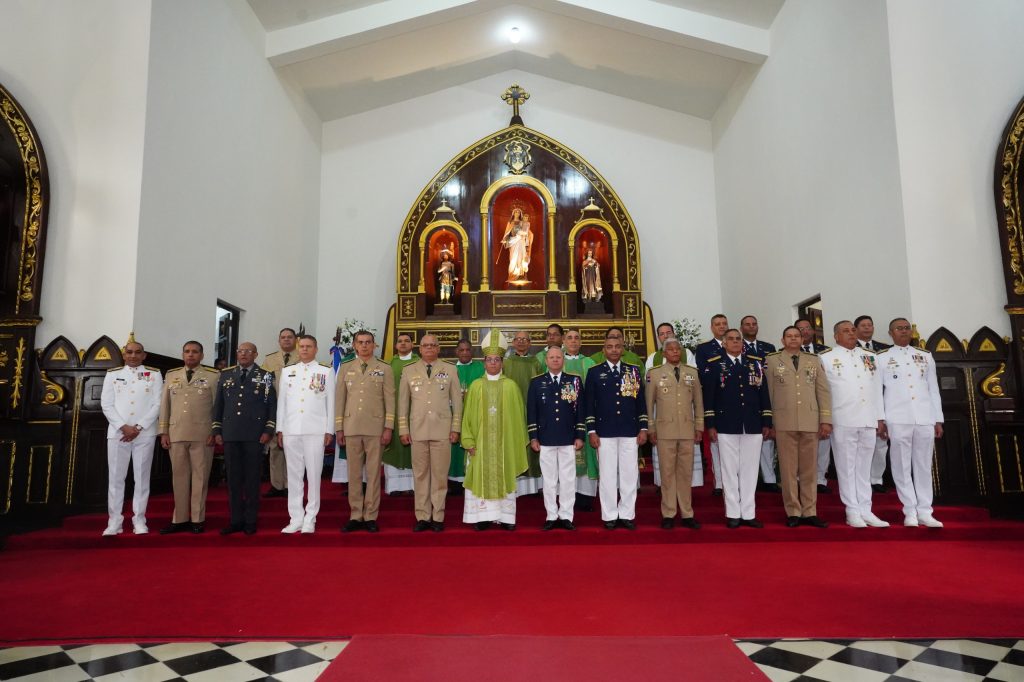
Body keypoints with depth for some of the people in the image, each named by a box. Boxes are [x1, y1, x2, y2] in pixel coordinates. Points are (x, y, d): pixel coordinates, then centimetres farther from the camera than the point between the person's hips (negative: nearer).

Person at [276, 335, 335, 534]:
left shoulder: (326, 371, 5)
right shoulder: (287, 371, 13)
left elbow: (330, 402, 2)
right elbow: (281, 401, 13)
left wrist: (329, 430, -2)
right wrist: (279, 429, 7)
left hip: (315, 430, -3)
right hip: (291, 430, 3)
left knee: (314, 474, 0)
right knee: (294, 475, 5)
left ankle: (310, 519, 8)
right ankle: (296, 518, 12)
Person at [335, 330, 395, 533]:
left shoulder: (384, 369, 4)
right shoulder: (345, 368, 9)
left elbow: (390, 400, 1)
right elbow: (339, 399, 9)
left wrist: (389, 427, -5)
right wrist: (338, 428, 5)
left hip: (375, 427, -2)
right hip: (351, 427, 2)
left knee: (373, 473, 2)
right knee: (354, 473, 6)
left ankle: (370, 516, 9)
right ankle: (355, 516, 13)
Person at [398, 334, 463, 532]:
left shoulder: (450, 370, 5)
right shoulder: (409, 371, 8)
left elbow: (457, 400, 6)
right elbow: (403, 402, 9)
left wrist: (456, 428, 1)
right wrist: (403, 429, 5)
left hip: (442, 430, -1)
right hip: (418, 430, 1)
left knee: (440, 475, 2)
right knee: (420, 474, 5)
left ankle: (438, 517, 10)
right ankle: (422, 517, 13)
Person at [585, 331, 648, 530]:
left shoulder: (634, 370, 8)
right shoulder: (594, 372, 3)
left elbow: (641, 402, 9)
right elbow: (590, 404, 2)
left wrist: (643, 428, 3)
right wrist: (591, 431, -3)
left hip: (630, 431, 2)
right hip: (604, 432, -1)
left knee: (629, 474, 5)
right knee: (607, 474, 3)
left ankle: (627, 514, 16)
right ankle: (609, 516, 13)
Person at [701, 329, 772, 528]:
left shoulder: (756, 363, 10)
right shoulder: (714, 364, 2)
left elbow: (764, 393, 9)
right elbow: (708, 396, -1)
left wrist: (767, 422, 5)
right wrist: (710, 424, -6)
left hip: (753, 426, 3)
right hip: (726, 426, -2)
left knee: (749, 470, 6)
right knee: (730, 470, 3)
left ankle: (748, 514, 14)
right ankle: (733, 514, 11)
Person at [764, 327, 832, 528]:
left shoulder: (813, 360, 12)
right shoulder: (772, 360, 5)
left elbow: (823, 391, 8)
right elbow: (767, 392, 3)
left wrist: (826, 420, 1)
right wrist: (768, 422, -1)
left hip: (810, 422, 2)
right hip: (784, 422, -2)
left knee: (810, 469, 7)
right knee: (788, 469, 2)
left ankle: (809, 512, 14)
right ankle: (793, 512, 10)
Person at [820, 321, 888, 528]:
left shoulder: (870, 357, 14)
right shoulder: (826, 359, 0)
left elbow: (877, 389, 14)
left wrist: (880, 418, 11)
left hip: (868, 421, 4)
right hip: (843, 421, -4)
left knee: (864, 467, 9)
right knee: (847, 467, 1)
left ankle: (866, 511, 14)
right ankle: (853, 512, 6)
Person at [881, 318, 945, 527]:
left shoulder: (925, 356, 14)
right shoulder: (882, 358, 5)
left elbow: (933, 389, 14)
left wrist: (938, 419, 10)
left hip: (925, 419, 3)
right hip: (898, 419, -3)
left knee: (924, 466, 5)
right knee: (902, 466, 0)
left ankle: (924, 512, 11)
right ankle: (910, 512, 6)